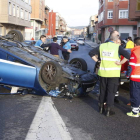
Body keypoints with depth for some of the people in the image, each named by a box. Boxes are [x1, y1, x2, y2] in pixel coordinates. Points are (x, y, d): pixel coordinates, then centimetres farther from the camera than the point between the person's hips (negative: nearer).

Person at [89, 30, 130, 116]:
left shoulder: (102, 46, 3)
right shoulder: (118, 47, -10)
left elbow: (91, 53, 5)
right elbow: (127, 55, -22)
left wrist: (97, 61, 5)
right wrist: (120, 63, -13)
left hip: (103, 73, 4)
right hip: (113, 73, -4)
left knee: (103, 90, 18)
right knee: (111, 91, 6)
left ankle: (101, 108, 29)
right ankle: (108, 110, 11)